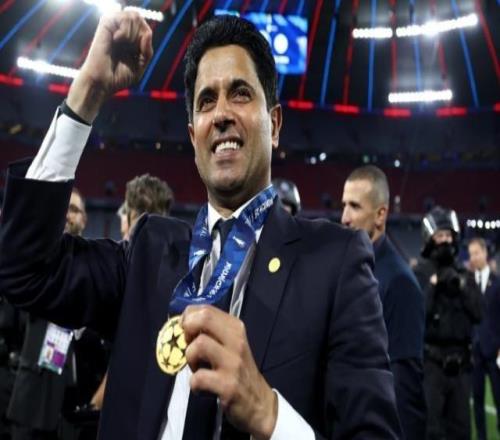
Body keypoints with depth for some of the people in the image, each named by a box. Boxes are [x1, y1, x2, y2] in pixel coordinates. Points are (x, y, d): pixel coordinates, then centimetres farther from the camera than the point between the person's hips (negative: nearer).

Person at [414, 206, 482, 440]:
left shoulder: (464, 274, 12)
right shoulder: (419, 274, -3)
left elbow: (478, 313, 3)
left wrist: (461, 286, -8)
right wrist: (434, 284, -13)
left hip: (460, 361, 5)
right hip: (431, 360, -5)